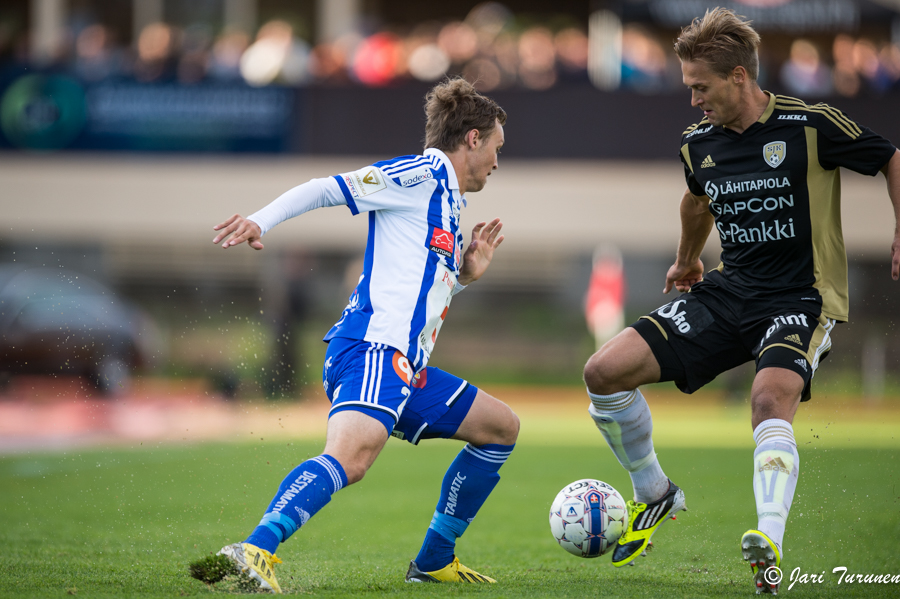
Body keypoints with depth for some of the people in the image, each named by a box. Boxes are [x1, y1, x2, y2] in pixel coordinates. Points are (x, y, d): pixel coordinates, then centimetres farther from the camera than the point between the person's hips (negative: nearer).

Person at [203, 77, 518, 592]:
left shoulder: (447, 205, 28)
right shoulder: (421, 174, 1)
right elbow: (327, 188, -6)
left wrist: (465, 276, 22)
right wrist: (261, 222, -19)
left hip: (407, 366, 10)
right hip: (372, 347, -10)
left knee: (501, 428, 21)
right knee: (352, 455, -34)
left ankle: (434, 561, 21)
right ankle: (258, 550, -47)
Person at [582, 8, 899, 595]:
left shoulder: (812, 126, -13)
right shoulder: (700, 143, 5)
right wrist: (687, 260, 42)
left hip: (802, 299, -6)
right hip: (726, 293, 6)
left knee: (771, 399, -37)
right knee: (604, 372, -7)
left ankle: (769, 545, -47)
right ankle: (654, 495, 14)